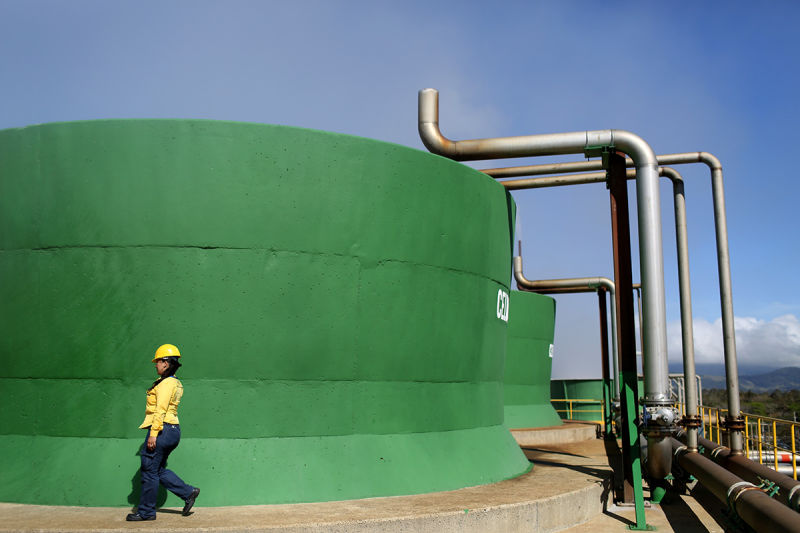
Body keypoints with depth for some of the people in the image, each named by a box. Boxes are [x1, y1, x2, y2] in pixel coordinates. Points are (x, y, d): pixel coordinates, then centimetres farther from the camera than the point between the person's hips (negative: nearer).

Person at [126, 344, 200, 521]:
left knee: (150, 470, 1)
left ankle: (146, 512, 10)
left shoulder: (166, 383, -13)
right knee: (159, 470, 16)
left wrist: (153, 433, -21)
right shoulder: (176, 383, 16)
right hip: (173, 429, 10)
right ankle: (188, 492, 13)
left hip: (162, 429, -10)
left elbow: (161, 410, -19)